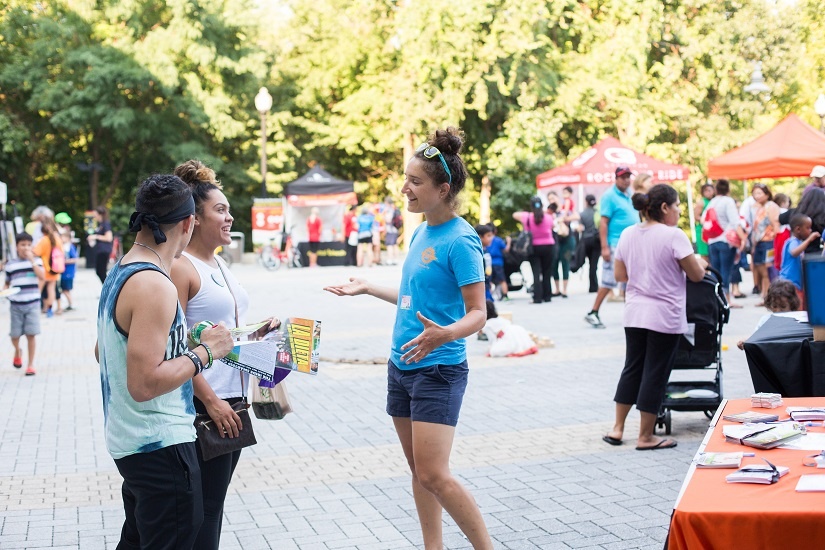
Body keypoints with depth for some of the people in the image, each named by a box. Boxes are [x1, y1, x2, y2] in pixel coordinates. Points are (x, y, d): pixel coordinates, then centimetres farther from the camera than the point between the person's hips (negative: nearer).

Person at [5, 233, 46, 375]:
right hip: (15, 304, 1)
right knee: (15, 335, 4)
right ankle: (18, 352, 37)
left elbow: (42, 276, -13)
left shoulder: (36, 260, 3)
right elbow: (7, 283, 13)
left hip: (32, 303, -1)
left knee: (31, 334, -3)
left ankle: (31, 365, 7)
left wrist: (32, 260, -15)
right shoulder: (10, 264, 6)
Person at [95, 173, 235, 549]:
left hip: (128, 441, 10)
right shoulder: (155, 286, -22)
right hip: (160, 447, -10)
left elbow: (103, 352, 23)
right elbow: (144, 384, -28)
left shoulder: (118, 274, 9)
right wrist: (205, 352, -17)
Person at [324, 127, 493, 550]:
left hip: (438, 369, -9)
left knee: (433, 475, -12)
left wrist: (445, 334, -37)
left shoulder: (460, 240, -15)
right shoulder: (420, 233, 10)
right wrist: (367, 289, 26)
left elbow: (477, 313, -18)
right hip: (402, 364, 9)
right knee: (418, 468, 13)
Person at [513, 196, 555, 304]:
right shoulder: (548, 217, -5)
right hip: (547, 246, 1)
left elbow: (514, 214, 9)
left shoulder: (527, 217, -7)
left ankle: (537, 297, -9)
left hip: (534, 247, -1)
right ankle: (547, 296, 16)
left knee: (536, 273, -2)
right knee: (546, 273, 11)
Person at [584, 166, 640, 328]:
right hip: (615, 246, -8)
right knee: (609, 280, -8)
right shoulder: (610, 196, -9)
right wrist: (605, 247, -20)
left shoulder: (630, 195, 14)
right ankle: (593, 313, -2)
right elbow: (603, 222, -14)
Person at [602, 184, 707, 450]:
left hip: (634, 314, 6)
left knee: (632, 369, 16)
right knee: (655, 374, 2)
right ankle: (645, 437, 9)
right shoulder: (674, 236, -13)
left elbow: (620, 274, 11)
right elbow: (696, 275, -9)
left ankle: (617, 428, 20)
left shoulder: (628, 234, 5)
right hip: (664, 317, -6)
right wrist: (701, 262, 12)